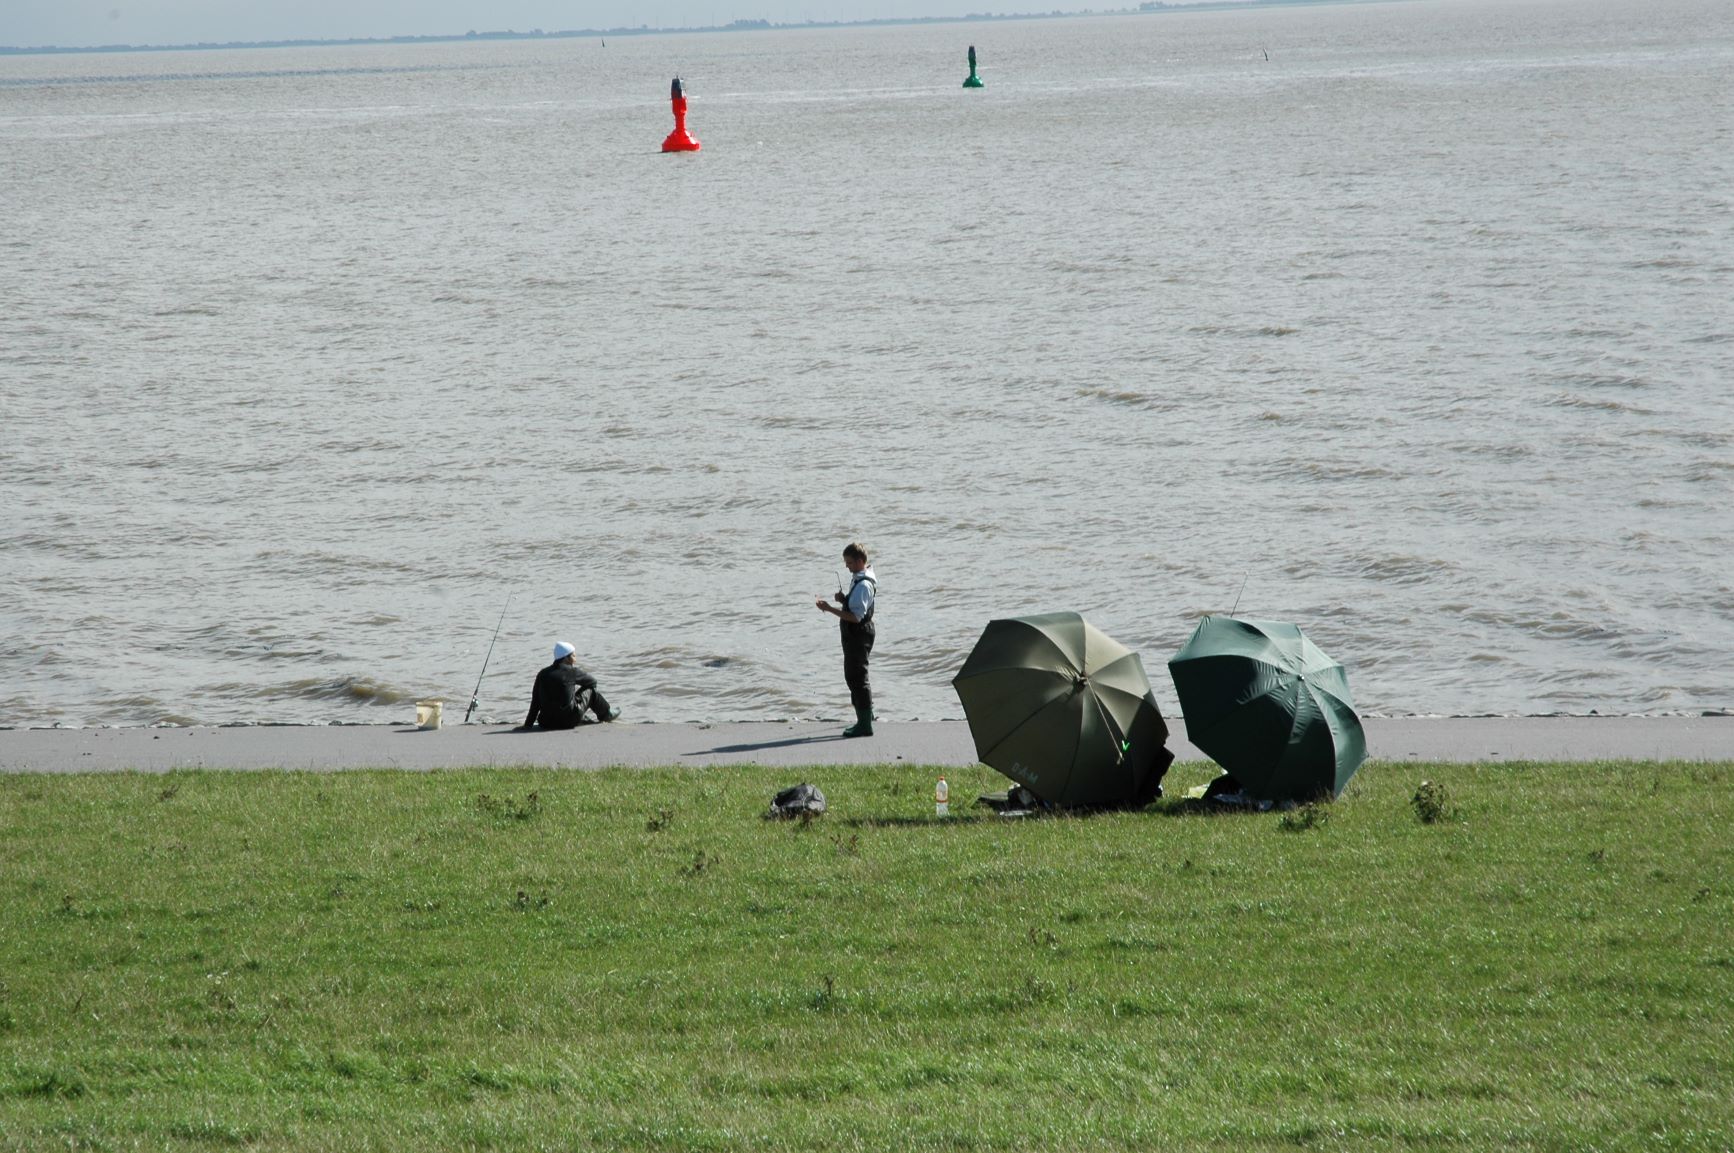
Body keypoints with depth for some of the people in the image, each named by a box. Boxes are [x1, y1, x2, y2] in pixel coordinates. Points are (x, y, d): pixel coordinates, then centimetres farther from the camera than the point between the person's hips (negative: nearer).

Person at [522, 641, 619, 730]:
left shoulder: (542, 674, 5)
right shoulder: (572, 672, -6)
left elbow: (535, 702, 6)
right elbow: (592, 681, 13)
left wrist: (528, 724, 9)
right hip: (568, 721, -5)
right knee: (591, 690, 16)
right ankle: (607, 714, 38)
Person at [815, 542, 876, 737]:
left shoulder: (863, 585, -21)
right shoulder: (858, 579, 12)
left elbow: (856, 616, -26)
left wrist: (830, 609, -25)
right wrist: (843, 600, 3)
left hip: (858, 638, -11)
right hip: (854, 636, 11)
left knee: (857, 679, -7)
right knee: (853, 678, 18)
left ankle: (865, 724, -5)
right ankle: (864, 720, 27)